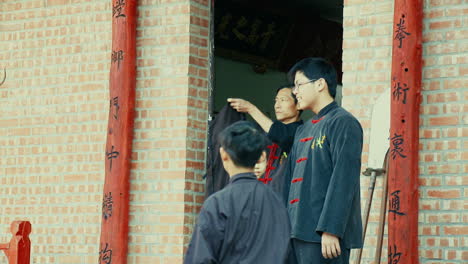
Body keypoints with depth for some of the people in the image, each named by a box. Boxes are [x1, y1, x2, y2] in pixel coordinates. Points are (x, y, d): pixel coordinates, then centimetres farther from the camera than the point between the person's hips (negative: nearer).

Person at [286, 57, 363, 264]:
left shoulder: (343, 123, -6)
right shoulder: (303, 131, 22)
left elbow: (343, 180, -15)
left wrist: (330, 230, -21)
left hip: (324, 235, -9)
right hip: (297, 232, 9)